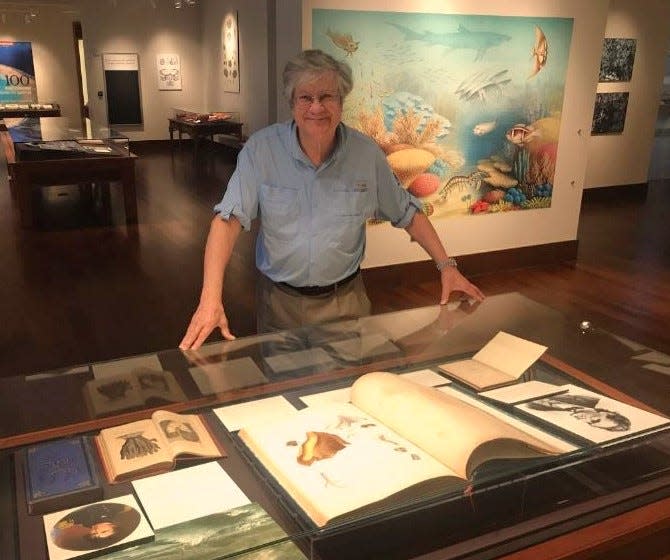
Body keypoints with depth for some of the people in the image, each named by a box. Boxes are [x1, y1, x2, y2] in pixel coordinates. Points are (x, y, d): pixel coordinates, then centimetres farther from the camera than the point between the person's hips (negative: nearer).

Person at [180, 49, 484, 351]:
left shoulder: (367, 154, -8)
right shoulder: (261, 149, -14)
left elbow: (407, 213, 3)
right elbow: (229, 218, -20)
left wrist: (446, 266, -4)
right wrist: (211, 299, -32)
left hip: (345, 298, 1)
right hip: (279, 300, -1)